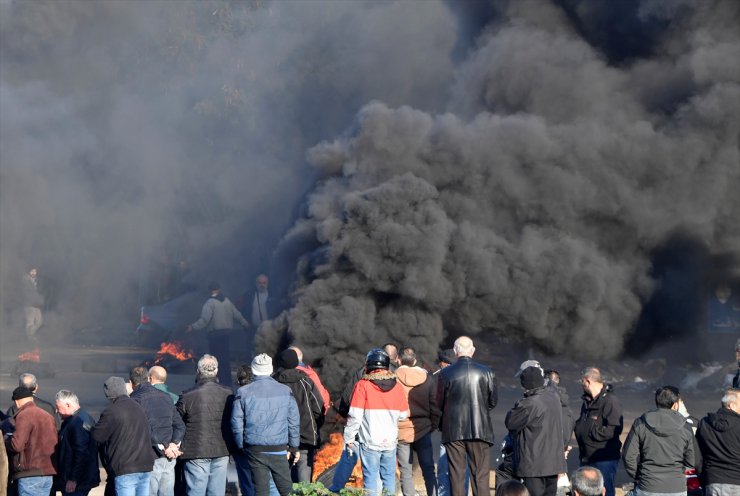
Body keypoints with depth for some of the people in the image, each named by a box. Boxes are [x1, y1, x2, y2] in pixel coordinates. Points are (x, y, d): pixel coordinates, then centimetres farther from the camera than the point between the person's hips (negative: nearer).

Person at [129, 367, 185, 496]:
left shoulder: (135, 399, -6)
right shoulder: (165, 397, 14)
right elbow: (180, 425, 11)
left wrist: (163, 447, -11)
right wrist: (174, 444, -1)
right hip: (169, 459, 6)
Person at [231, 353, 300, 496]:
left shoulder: (243, 392, -4)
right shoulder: (285, 391, 1)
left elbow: (236, 423, -1)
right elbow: (294, 421, 4)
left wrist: (241, 446, 11)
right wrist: (294, 447, 12)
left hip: (255, 450, 0)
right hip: (279, 449, 1)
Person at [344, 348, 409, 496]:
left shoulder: (363, 385, -9)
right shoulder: (397, 386, 2)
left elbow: (355, 415, -11)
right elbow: (403, 414, 9)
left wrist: (349, 438, -3)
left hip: (370, 441, -3)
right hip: (390, 440, 3)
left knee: (370, 477, 1)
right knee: (389, 477, 11)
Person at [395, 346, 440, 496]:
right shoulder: (427, 379, -1)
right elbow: (435, 406, 2)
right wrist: (433, 425, 12)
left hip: (401, 432, -2)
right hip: (423, 431, 2)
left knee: (406, 472, 3)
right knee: (428, 470, 9)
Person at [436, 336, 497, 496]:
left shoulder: (445, 373, -5)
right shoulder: (487, 372, -3)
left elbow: (440, 403, 3)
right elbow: (493, 401, 5)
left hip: (453, 430, 0)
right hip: (480, 429, 0)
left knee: (456, 475, 6)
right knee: (481, 476, 4)